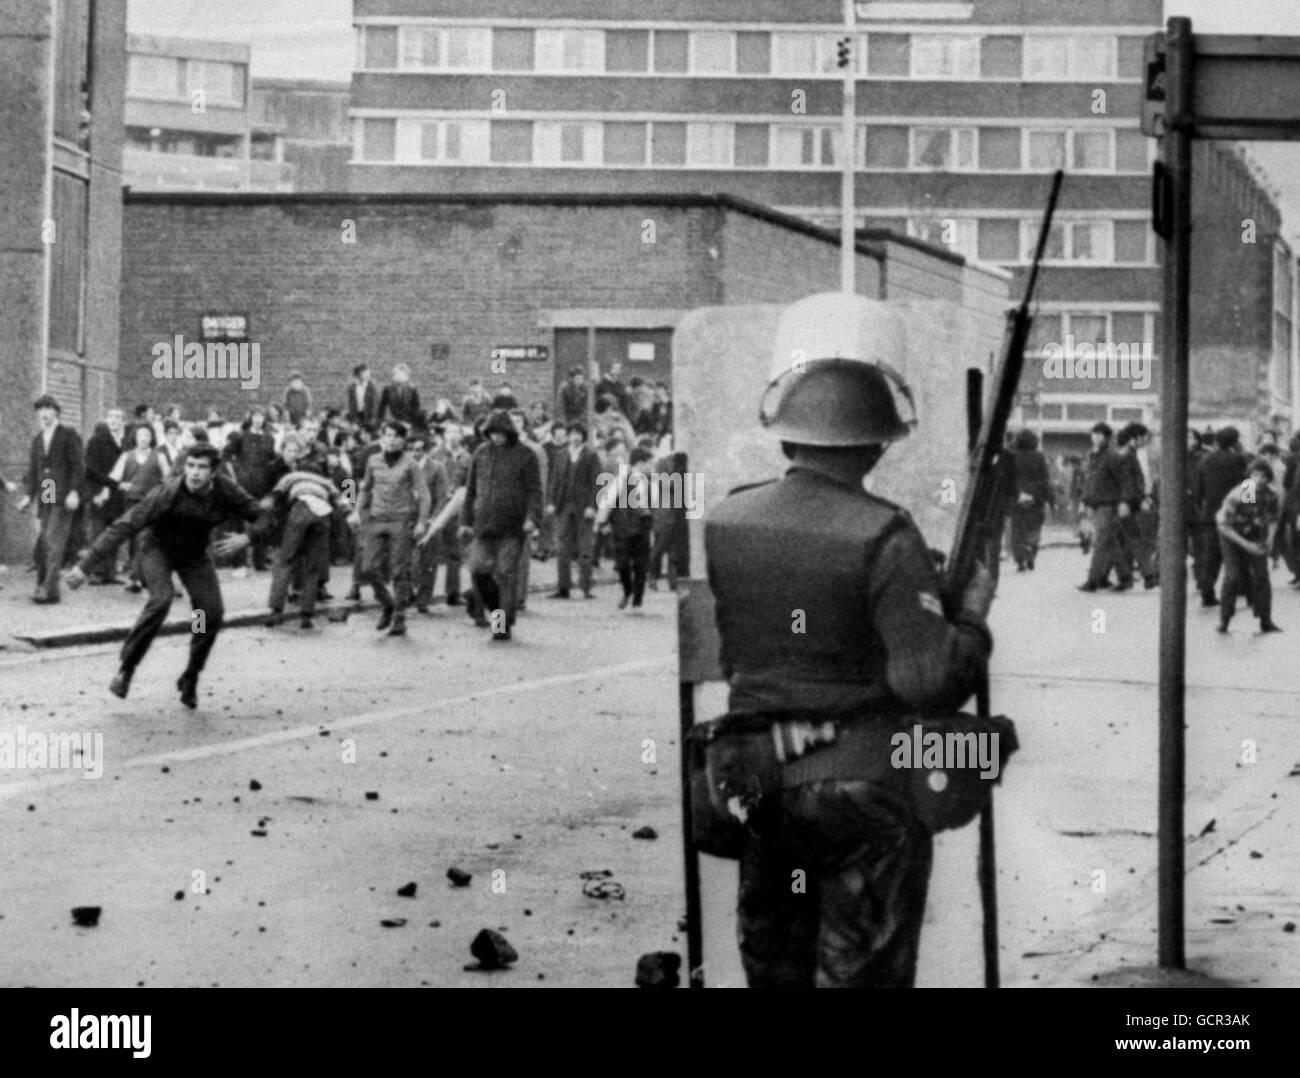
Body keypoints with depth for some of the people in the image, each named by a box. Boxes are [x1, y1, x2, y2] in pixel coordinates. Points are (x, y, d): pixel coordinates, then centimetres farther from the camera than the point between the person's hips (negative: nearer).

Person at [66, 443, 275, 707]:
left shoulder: (227, 491, -24)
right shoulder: (169, 494, -35)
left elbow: (264, 519, -12)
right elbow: (123, 527, -35)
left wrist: (245, 538, -36)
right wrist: (85, 566, -39)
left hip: (194, 553, 4)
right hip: (157, 547, -4)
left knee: (212, 612, -10)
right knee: (161, 599, -30)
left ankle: (190, 680, 11)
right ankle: (126, 669, -16)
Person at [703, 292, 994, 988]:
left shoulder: (725, 523, -2)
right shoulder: (881, 537, -18)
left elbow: (724, 659, 5)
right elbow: (927, 677, -21)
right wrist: (972, 616, -5)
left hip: (762, 789, 5)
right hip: (868, 791, -5)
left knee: (774, 965, 18)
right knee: (861, 973, 5)